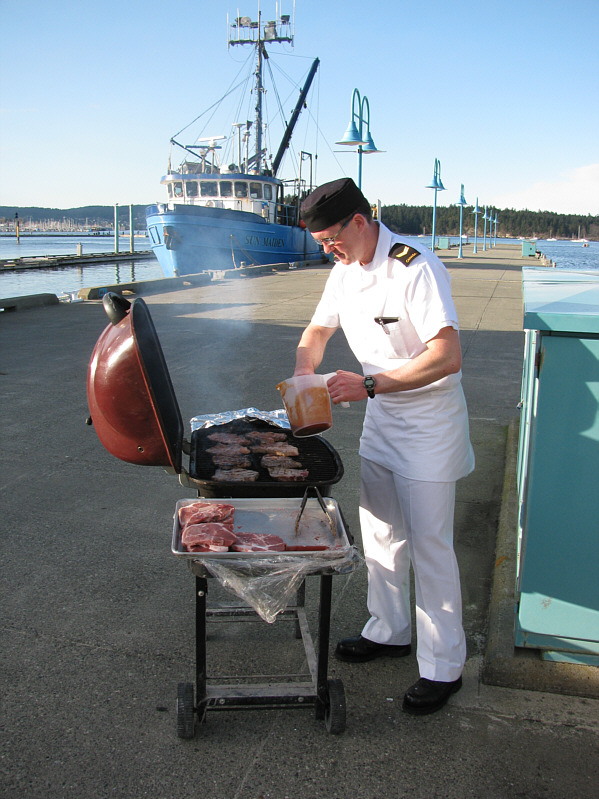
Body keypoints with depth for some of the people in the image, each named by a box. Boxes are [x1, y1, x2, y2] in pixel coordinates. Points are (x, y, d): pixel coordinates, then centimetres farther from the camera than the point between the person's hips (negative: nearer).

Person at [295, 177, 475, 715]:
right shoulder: (346, 270, 3)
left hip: (428, 421, -8)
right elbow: (317, 332, 16)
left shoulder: (416, 268, -23)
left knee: (429, 544, -1)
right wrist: (304, 374, -3)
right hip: (380, 416, 8)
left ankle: (443, 666, 14)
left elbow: (448, 356, -30)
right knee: (380, 533, 17)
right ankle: (390, 632, 36)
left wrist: (370, 385, -29)